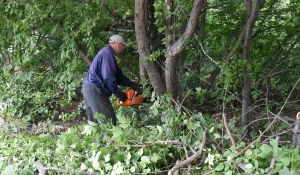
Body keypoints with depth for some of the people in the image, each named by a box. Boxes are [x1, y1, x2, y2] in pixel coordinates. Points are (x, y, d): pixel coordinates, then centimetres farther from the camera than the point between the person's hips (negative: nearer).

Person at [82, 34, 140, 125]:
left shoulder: (106, 52, 18)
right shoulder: (107, 53, -14)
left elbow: (118, 74, 18)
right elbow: (108, 77, -20)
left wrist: (131, 84, 11)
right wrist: (119, 94, -12)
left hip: (89, 88, 11)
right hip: (95, 90, -11)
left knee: (95, 121, 14)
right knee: (109, 120, -11)